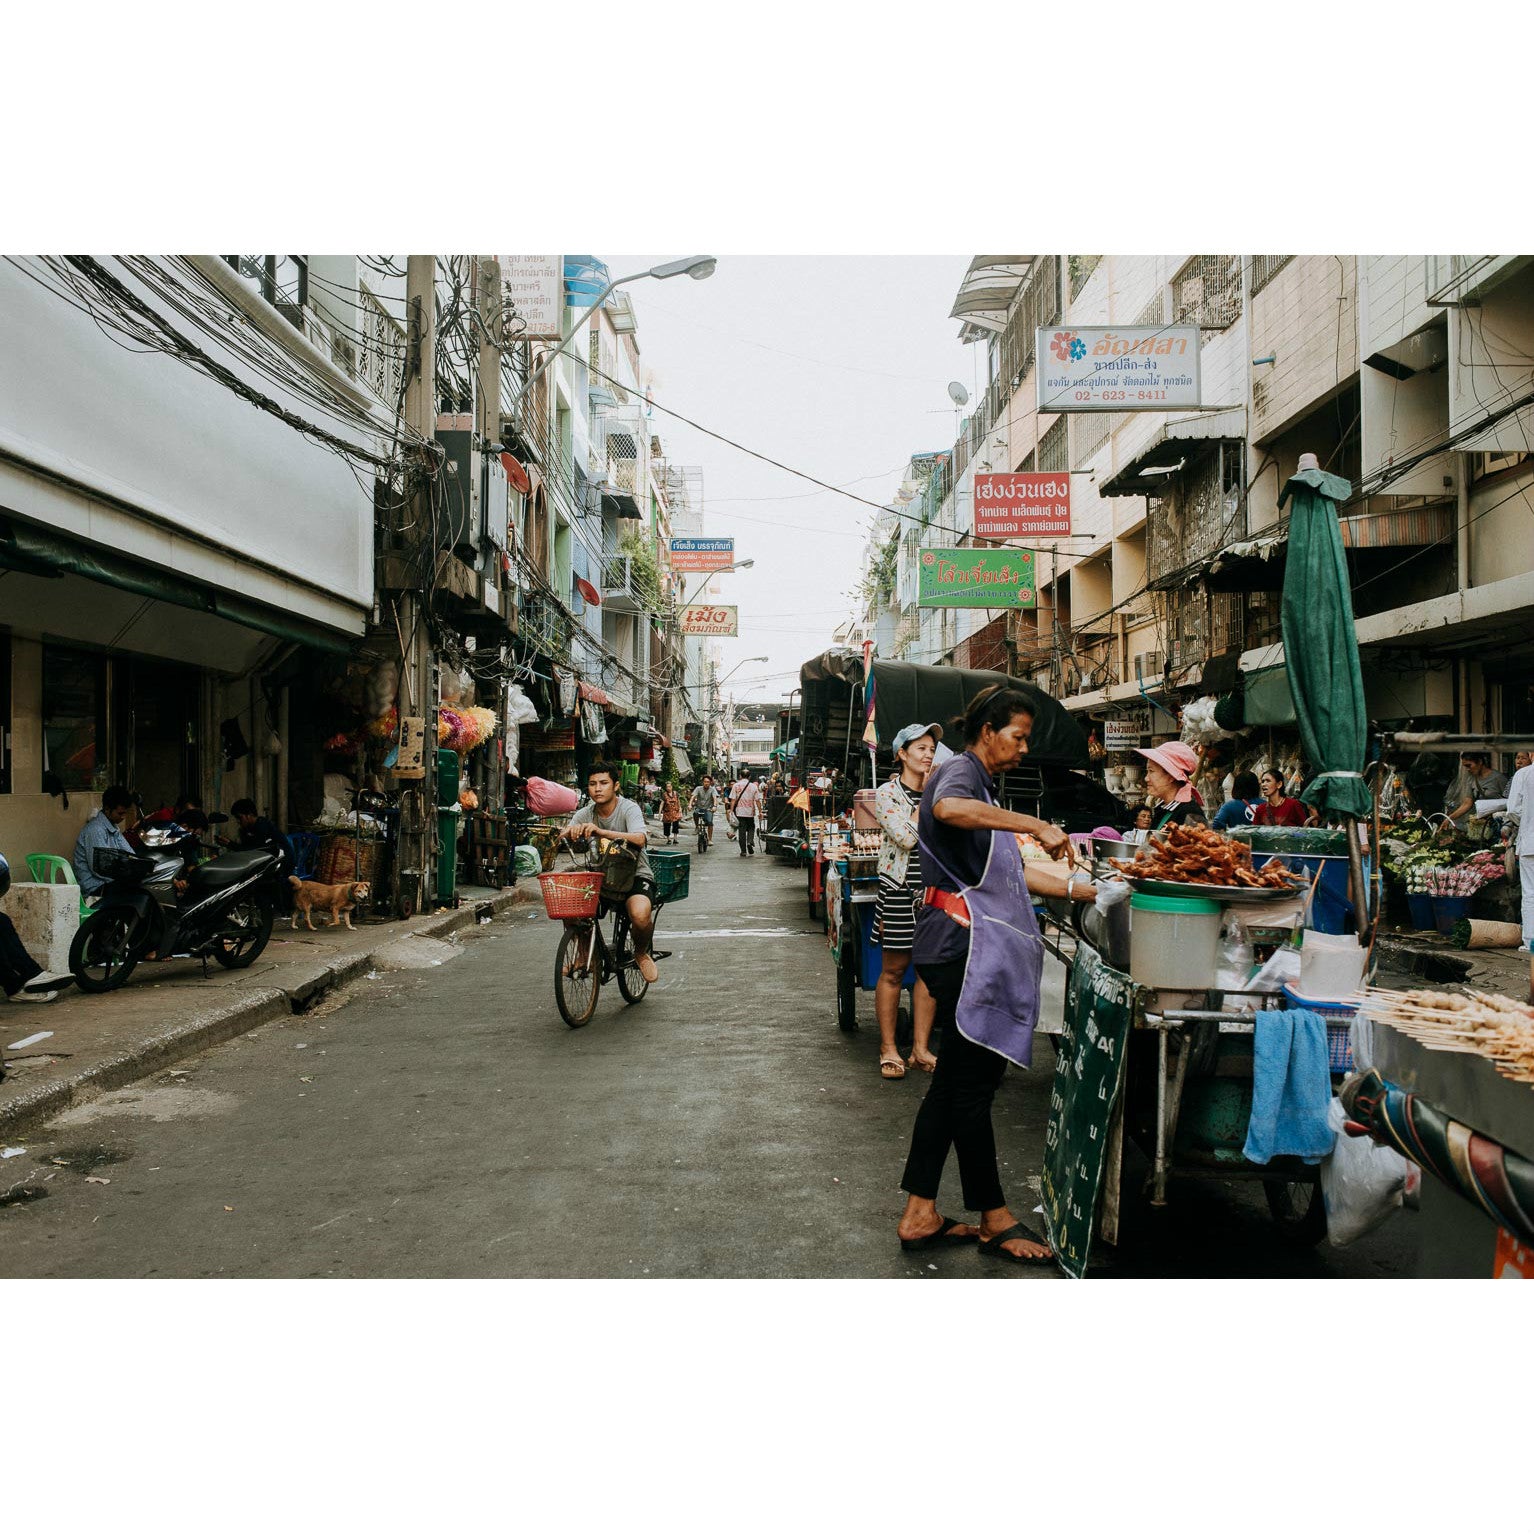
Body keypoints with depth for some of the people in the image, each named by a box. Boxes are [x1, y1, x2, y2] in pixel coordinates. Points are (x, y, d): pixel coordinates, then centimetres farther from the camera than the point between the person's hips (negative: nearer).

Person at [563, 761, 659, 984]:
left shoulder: (629, 809, -14)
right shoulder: (585, 814, 1)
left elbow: (639, 839, -34)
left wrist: (600, 831, -47)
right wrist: (570, 830, -38)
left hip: (634, 875, -5)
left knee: (640, 915, -34)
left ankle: (641, 954, 2)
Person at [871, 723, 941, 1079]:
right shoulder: (887, 793, -4)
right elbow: (907, 838, -16)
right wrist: (928, 796, -11)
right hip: (899, 888, -5)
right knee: (894, 970, 3)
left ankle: (921, 1049, 14)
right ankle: (888, 1048, 13)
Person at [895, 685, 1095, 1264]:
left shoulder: (980, 787, 24)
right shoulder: (960, 772, -9)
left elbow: (1011, 871, 25)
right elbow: (947, 809, -35)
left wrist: (1084, 890, 21)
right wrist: (1036, 824, -33)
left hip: (973, 951, 11)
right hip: (964, 949, -11)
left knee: (956, 1080, 11)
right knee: (973, 1082, 0)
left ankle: (919, 1215, 18)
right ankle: (994, 1219, 12)